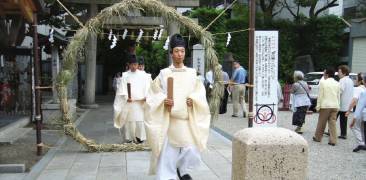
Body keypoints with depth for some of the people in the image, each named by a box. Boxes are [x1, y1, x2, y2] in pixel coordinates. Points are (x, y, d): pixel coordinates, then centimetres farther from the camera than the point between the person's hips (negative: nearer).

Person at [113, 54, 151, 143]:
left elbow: (147, 87, 3)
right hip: (129, 102, 0)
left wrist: (146, 97, -12)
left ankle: (139, 136, 6)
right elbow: (122, 88, -2)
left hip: (140, 102, 0)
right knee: (130, 120, 0)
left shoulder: (143, 75, 7)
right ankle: (130, 137, 11)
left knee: (140, 120, -5)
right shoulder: (125, 75, 4)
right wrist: (126, 97, -18)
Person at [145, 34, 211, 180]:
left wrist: (193, 100, -9)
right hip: (168, 119, -2)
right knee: (168, 150, -3)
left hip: (187, 119, 2)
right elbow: (154, 94, 3)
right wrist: (163, 101, -14)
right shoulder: (164, 74, 2)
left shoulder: (192, 73, 8)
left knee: (190, 149, -1)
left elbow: (200, 93, 10)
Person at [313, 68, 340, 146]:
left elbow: (320, 95, -7)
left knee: (321, 123, 7)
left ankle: (317, 137, 20)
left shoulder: (323, 82, -6)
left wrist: (318, 106, -2)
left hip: (325, 105, -4)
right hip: (335, 106, 4)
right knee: (333, 123, 4)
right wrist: (337, 106, 16)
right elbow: (338, 96, 10)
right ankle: (333, 140, 1)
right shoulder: (337, 84, 8)